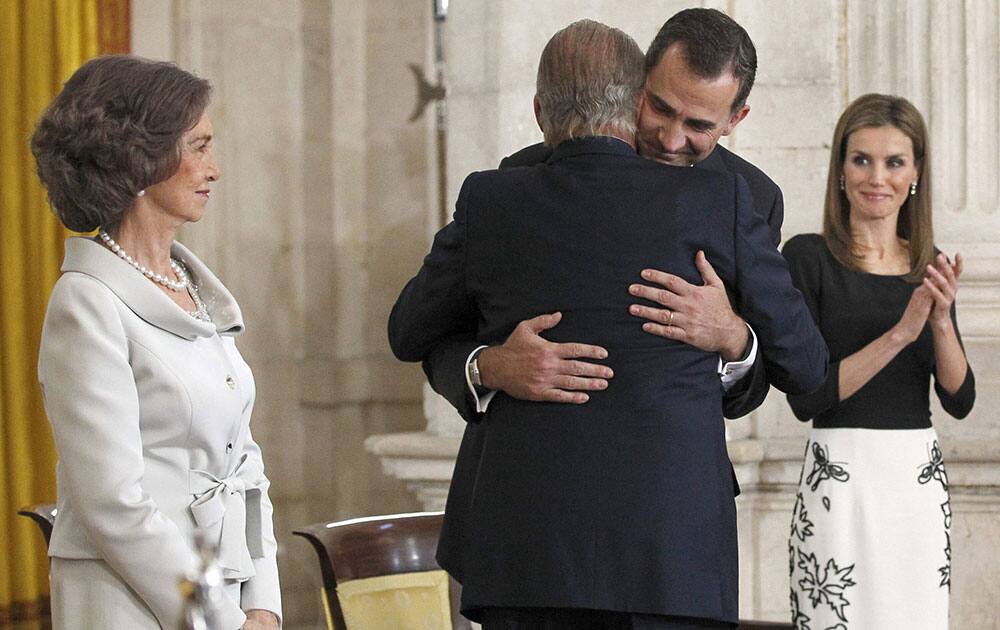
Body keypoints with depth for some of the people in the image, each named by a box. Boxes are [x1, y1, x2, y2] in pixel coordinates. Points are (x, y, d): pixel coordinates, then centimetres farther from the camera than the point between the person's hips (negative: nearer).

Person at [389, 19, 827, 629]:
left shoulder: (491, 205, 5)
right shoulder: (717, 201, 2)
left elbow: (409, 334, 22)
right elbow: (805, 365, 11)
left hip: (529, 555, 2)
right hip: (670, 555, -1)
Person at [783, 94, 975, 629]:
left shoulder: (930, 268, 10)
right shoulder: (808, 257, -4)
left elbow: (959, 400, 6)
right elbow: (805, 398, -12)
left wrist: (941, 321, -10)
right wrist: (900, 333, -17)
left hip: (921, 480, 5)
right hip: (842, 479, -4)